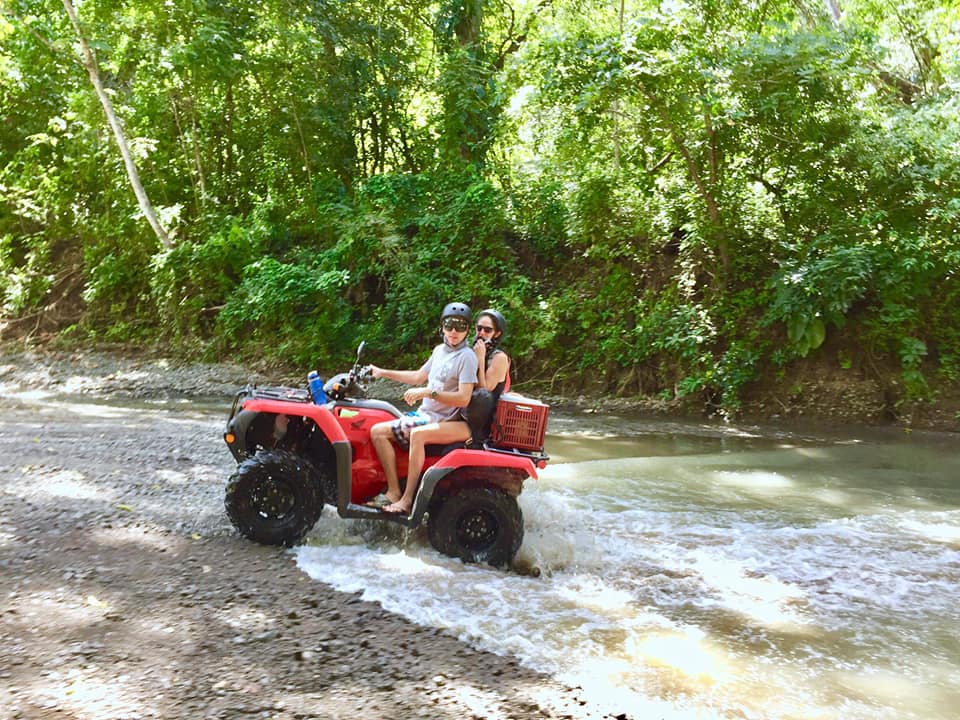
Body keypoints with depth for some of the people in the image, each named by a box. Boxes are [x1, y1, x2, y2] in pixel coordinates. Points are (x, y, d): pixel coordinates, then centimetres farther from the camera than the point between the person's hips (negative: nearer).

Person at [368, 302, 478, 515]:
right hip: (425, 414, 9)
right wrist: (383, 373, 27)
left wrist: (429, 392, -25)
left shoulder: (466, 357, -10)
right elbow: (418, 377, 28)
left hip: (447, 423, -9)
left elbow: (463, 398, -19)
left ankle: (407, 500, -32)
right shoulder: (439, 351, 15)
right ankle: (394, 491, -14)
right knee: (378, 431, -5)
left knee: (417, 434, -36)